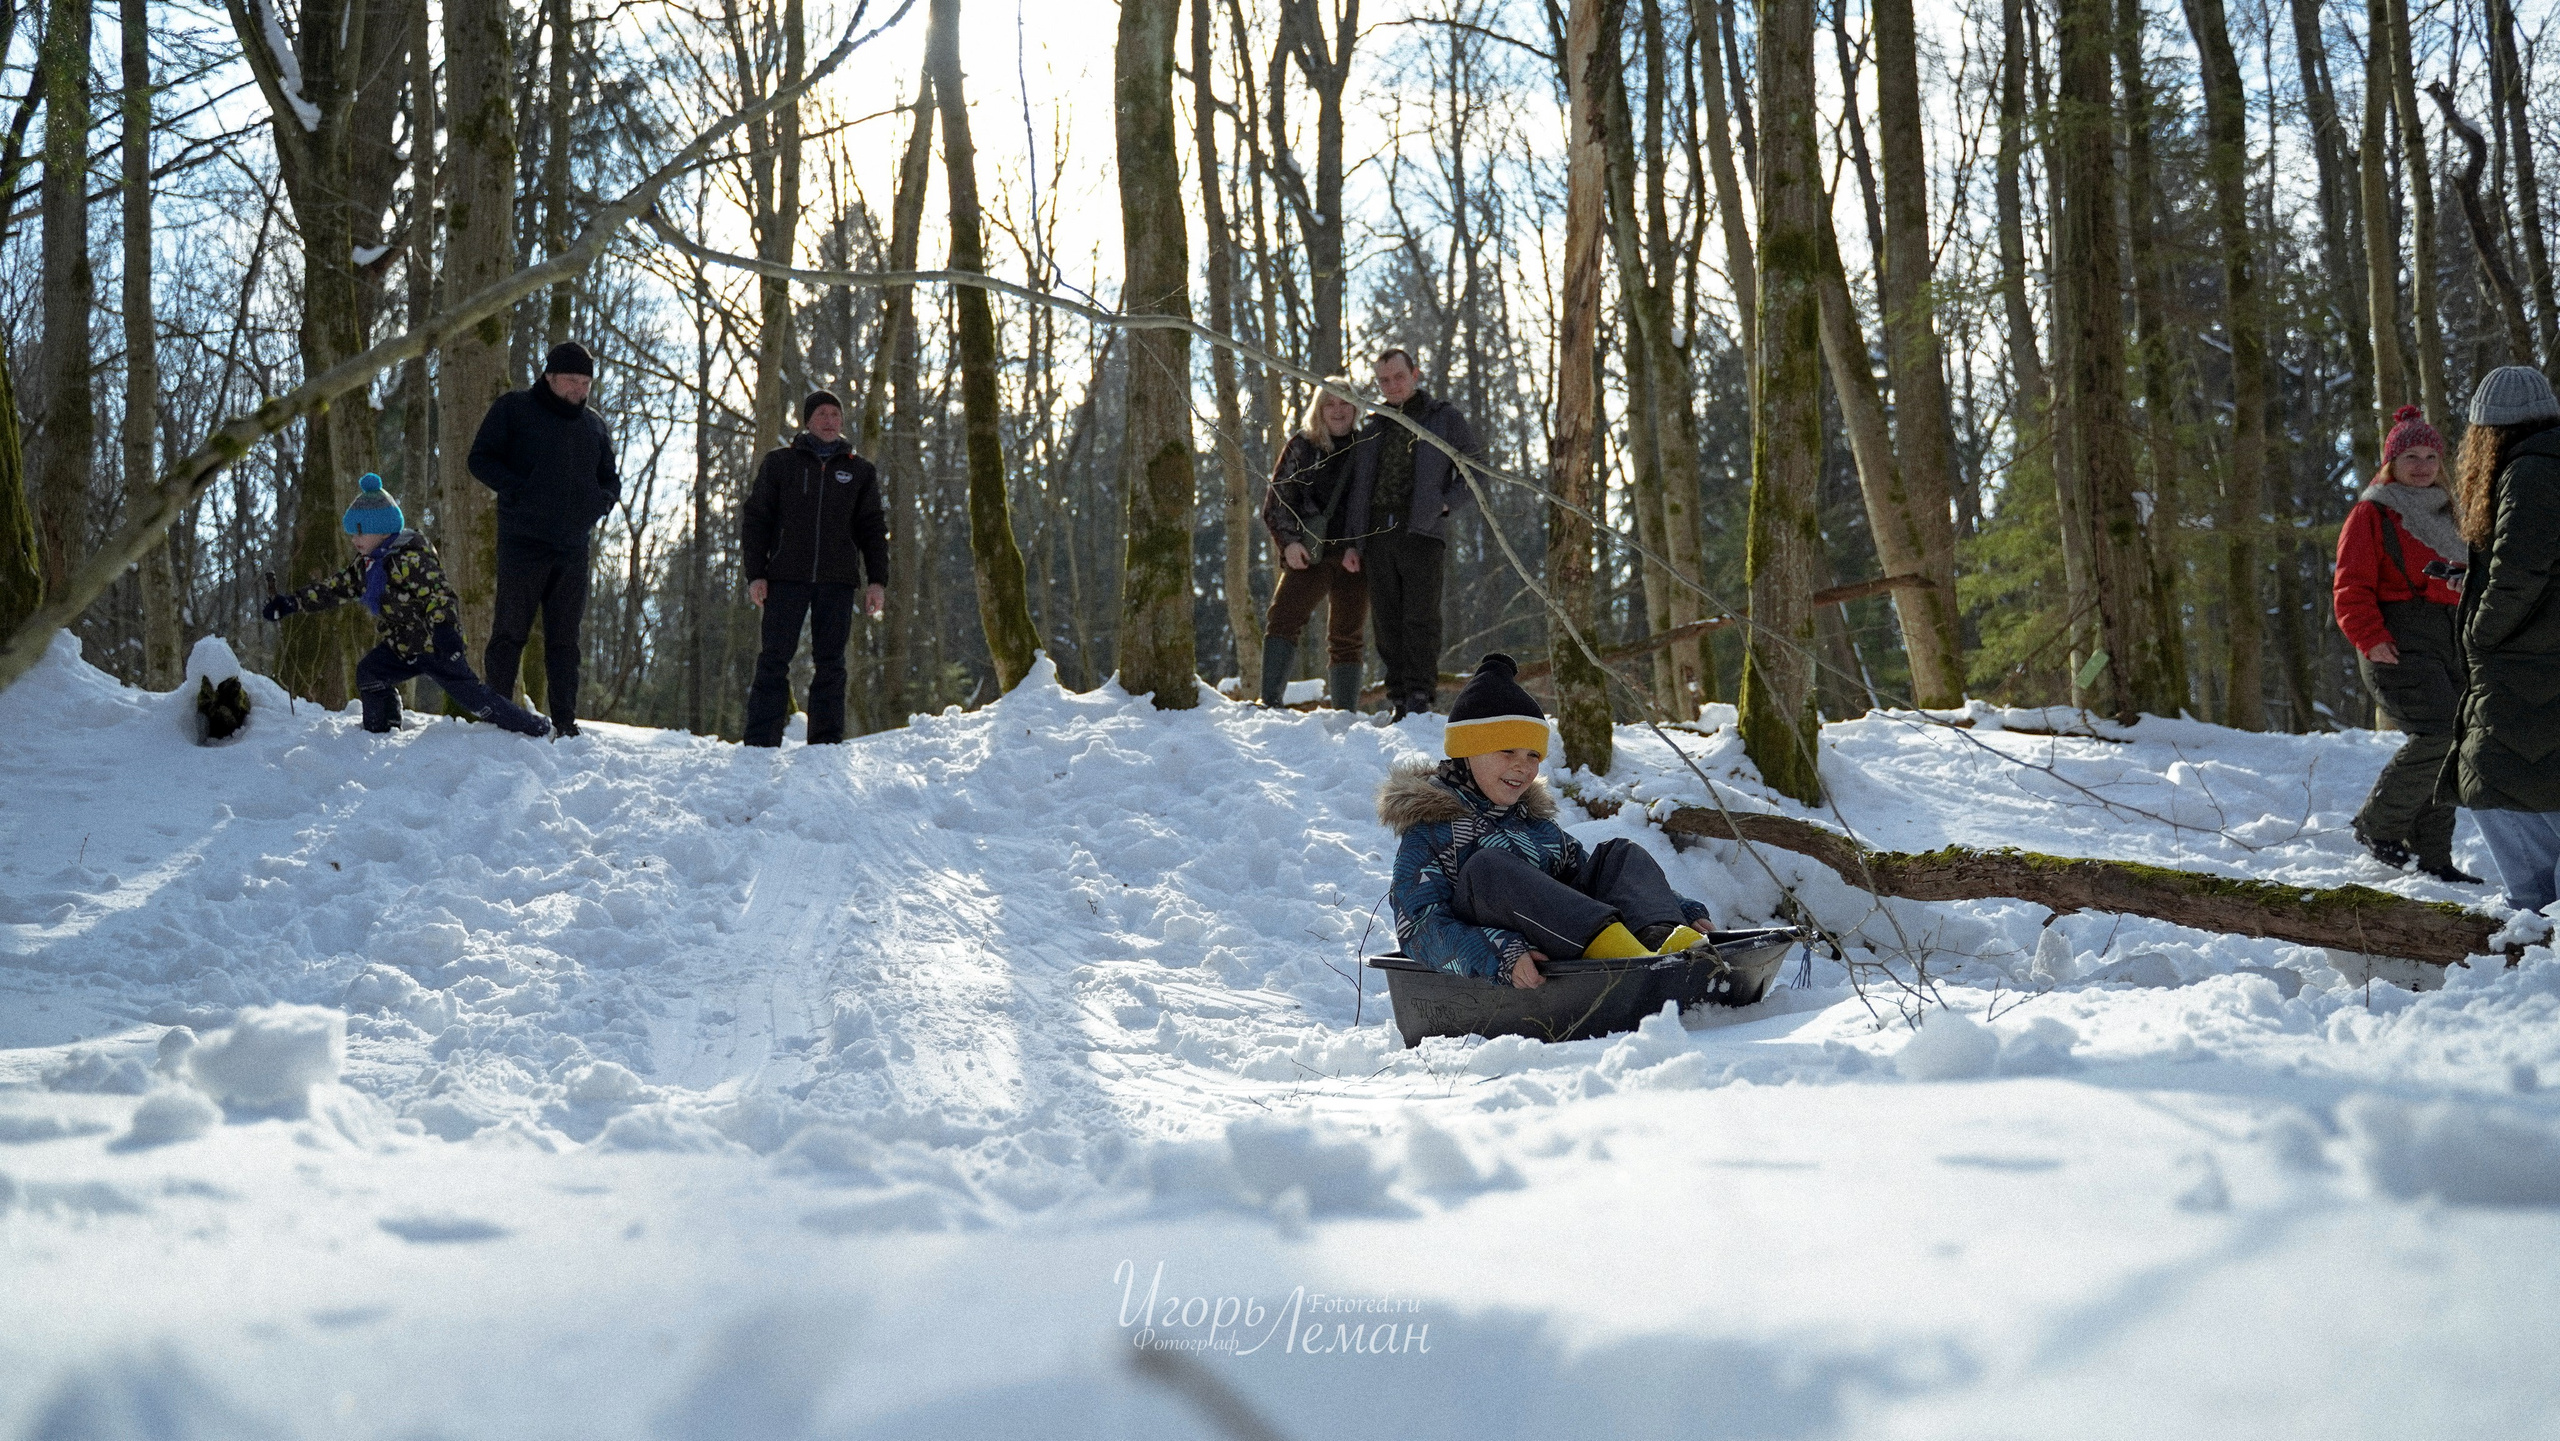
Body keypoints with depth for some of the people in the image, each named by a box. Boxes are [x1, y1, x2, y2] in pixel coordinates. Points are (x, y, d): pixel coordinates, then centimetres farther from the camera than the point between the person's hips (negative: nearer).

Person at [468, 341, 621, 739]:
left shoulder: (594, 425, 15)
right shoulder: (513, 409, 2)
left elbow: (611, 480, 24)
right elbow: (481, 459, -1)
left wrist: (599, 504, 1)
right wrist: (521, 490, -15)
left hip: (574, 549, 4)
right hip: (523, 543, -4)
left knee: (565, 639, 6)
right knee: (510, 632, -3)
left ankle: (565, 721, 9)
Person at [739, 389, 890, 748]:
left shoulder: (860, 471, 13)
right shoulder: (779, 463, 8)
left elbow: (873, 528, 13)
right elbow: (755, 520, 7)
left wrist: (877, 580, 3)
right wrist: (755, 574, -3)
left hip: (837, 582, 1)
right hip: (786, 577, -1)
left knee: (830, 662, 2)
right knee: (775, 659, -4)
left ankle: (827, 742, 5)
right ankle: (760, 742, -3)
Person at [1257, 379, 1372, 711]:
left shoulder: (1369, 447, 7)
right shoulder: (1301, 446, 9)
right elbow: (1276, 499, 8)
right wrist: (1288, 541, -7)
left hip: (1354, 557, 0)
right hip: (1308, 554, 0)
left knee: (1345, 637, 2)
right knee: (1281, 620, -16)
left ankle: (1345, 713, 7)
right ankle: (1270, 701, -17)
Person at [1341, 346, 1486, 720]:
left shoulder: (1444, 418, 9)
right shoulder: (1372, 428, 20)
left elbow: (1477, 465, 10)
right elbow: (1356, 486, 20)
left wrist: (1447, 503, -4)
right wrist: (1352, 541, 11)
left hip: (1423, 534, -4)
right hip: (1377, 536, 4)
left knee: (1420, 618, -10)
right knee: (1386, 622, 2)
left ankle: (1422, 698, -8)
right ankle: (1400, 702, 7)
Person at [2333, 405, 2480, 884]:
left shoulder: (2443, 515, 21)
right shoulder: (2371, 515, -2)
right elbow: (2351, 588, -9)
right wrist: (2370, 638, -21)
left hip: (2448, 645, 8)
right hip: (2399, 643, -8)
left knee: (2446, 747, 6)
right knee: (2439, 733, -23)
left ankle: (2433, 857, 14)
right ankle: (2376, 823, -8)